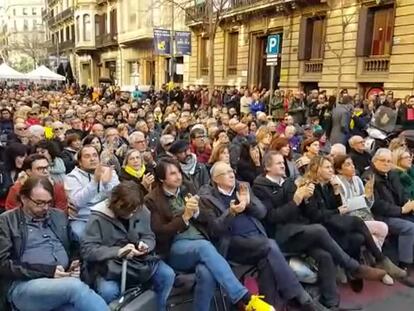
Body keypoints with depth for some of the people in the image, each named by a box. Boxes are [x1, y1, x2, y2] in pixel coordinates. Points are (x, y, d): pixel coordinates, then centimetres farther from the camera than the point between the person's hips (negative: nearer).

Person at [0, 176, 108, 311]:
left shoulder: (59, 216, 20)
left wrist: (75, 265, 3)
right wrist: (47, 270, -12)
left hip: (64, 280, 4)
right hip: (24, 285, -4)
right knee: (75, 286, -34)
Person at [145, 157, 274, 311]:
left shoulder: (187, 188, 14)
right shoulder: (152, 200, 0)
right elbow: (159, 233, -7)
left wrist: (196, 212, -8)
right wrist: (185, 216, -16)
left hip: (200, 240, 4)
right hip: (174, 248, -3)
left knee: (206, 273, -34)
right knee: (205, 247, -37)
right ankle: (244, 298, -40)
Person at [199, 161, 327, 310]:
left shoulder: (242, 187, 16)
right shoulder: (206, 197, 1)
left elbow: (262, 212, 12)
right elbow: (213, 230, -8)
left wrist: (249, 202, -8)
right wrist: (231, 212, -23)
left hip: (257, 237, 5)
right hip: (232, 242, -5)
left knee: (267, 259, -29)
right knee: (270, 246, -28)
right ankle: (301, 298, -22)